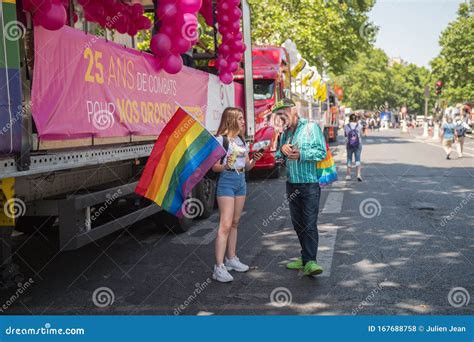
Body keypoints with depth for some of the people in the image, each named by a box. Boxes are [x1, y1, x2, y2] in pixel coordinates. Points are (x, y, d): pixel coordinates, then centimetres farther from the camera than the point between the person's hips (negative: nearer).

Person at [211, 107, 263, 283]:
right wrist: (226, 166, -30)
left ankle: (231, 259, 23)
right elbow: (215, 167, -10)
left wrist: (254, 159, -2)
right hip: (227, 181, -8)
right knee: (225, 225, -13)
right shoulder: (221, 139, -9)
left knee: (235, 223, 13)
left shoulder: (241, 140, 14)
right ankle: (219, 267, -14)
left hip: (241, 180, 8)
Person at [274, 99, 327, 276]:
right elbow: (278, 156, 18)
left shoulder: (311, 127, -5)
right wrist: (282, 149, -4)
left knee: (309, 223, -10)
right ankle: (306, 258, 21)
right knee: (297, 223, 11)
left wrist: (301, 154, -22)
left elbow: (322, 152, -11)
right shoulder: (285, 133, 15)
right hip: (292, 183, 7)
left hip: (310, 183, -7)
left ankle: (309, 262, -12)